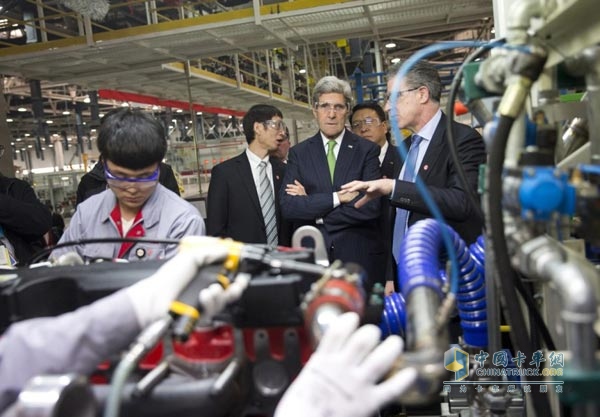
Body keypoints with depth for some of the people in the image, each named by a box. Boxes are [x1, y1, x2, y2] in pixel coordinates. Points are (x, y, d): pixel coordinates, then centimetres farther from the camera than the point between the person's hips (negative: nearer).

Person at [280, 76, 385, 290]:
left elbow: (371, 206, -12)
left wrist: (314, 211, -9)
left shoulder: (367, 150, 0)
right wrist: (337, 198, -15)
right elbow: (287, 206, -7)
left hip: (360, 257, -1)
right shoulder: (298, 152, 5)